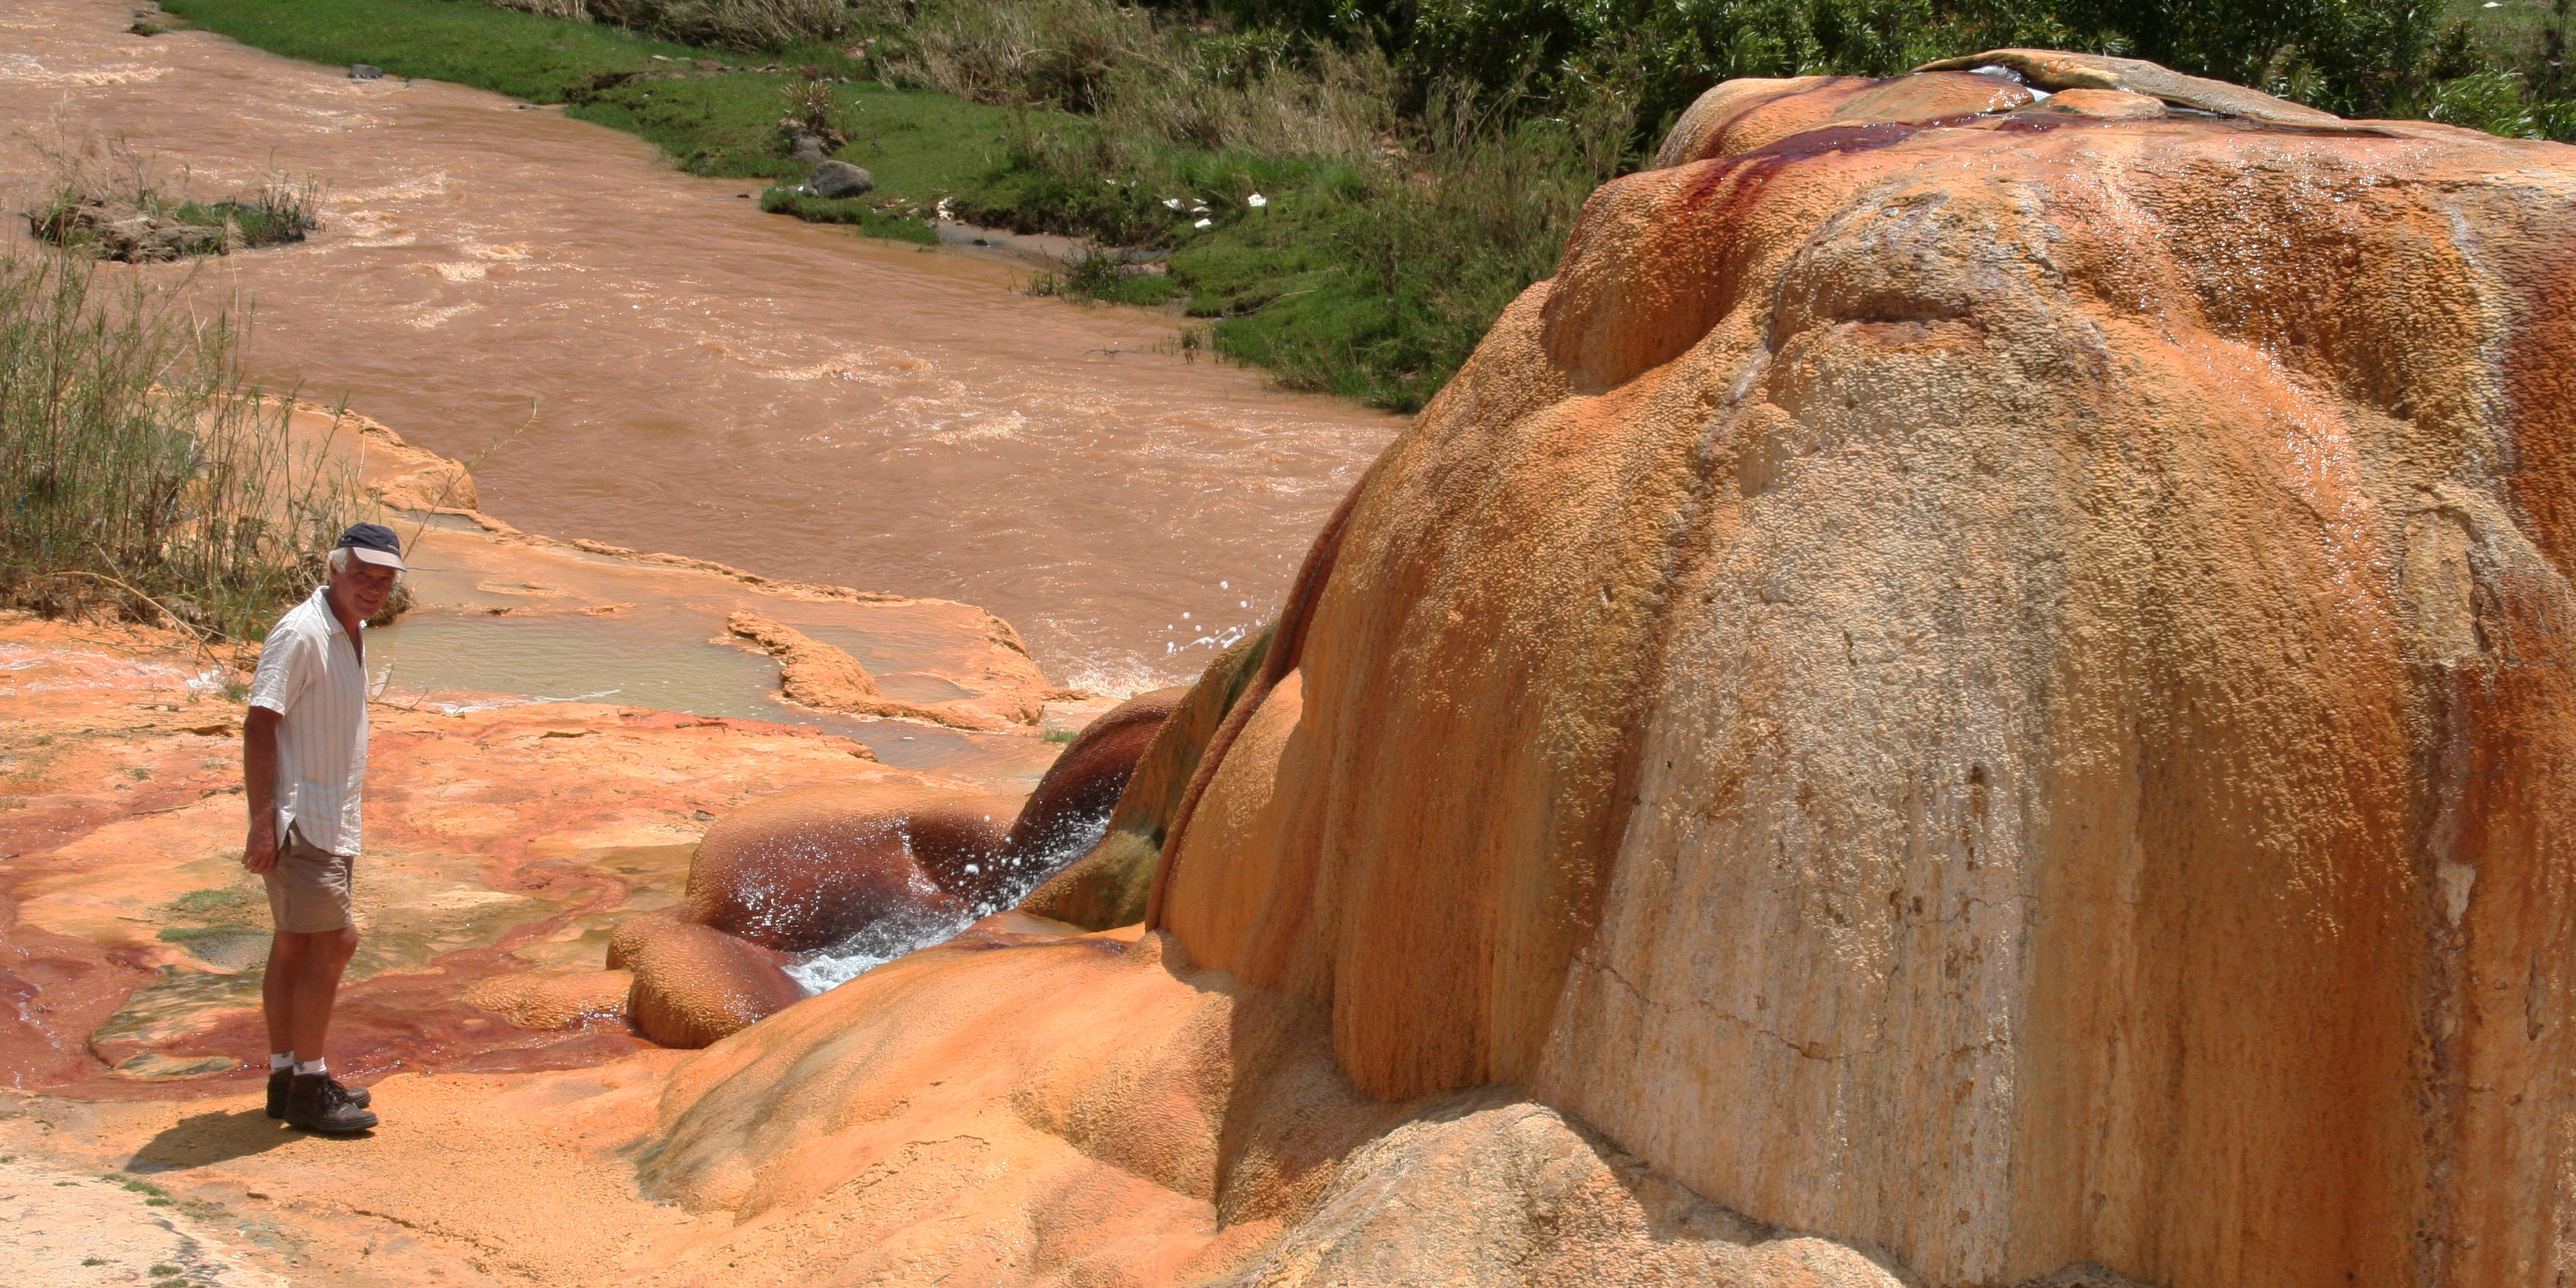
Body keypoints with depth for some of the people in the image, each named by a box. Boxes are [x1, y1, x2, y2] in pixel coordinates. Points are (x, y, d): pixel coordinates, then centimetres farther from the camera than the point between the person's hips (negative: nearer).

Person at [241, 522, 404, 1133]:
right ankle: (309, 1087, -4)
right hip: (296, 818, -9)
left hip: (330, 819, 9)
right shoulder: (301, 635, -16)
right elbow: (259, 725, -20)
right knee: (335, 940, -10)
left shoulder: (353, 634, 13)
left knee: (296, 943, 13)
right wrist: (262, 822, -24)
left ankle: (286, 1077, 19)